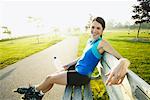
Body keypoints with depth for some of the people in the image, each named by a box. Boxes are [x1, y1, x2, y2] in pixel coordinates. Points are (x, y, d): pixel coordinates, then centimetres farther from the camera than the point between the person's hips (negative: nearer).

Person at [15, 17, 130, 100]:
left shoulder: (102, 43, -21)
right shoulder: (90, 40, 5)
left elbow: (123, 59, -29)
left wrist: (121, 67, -53)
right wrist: (70, 64, 21)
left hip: (82, 75, -8)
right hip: (77, 68, 8)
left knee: (50, 78, 2)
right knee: (51, 77, 12)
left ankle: (34, 90, 32)